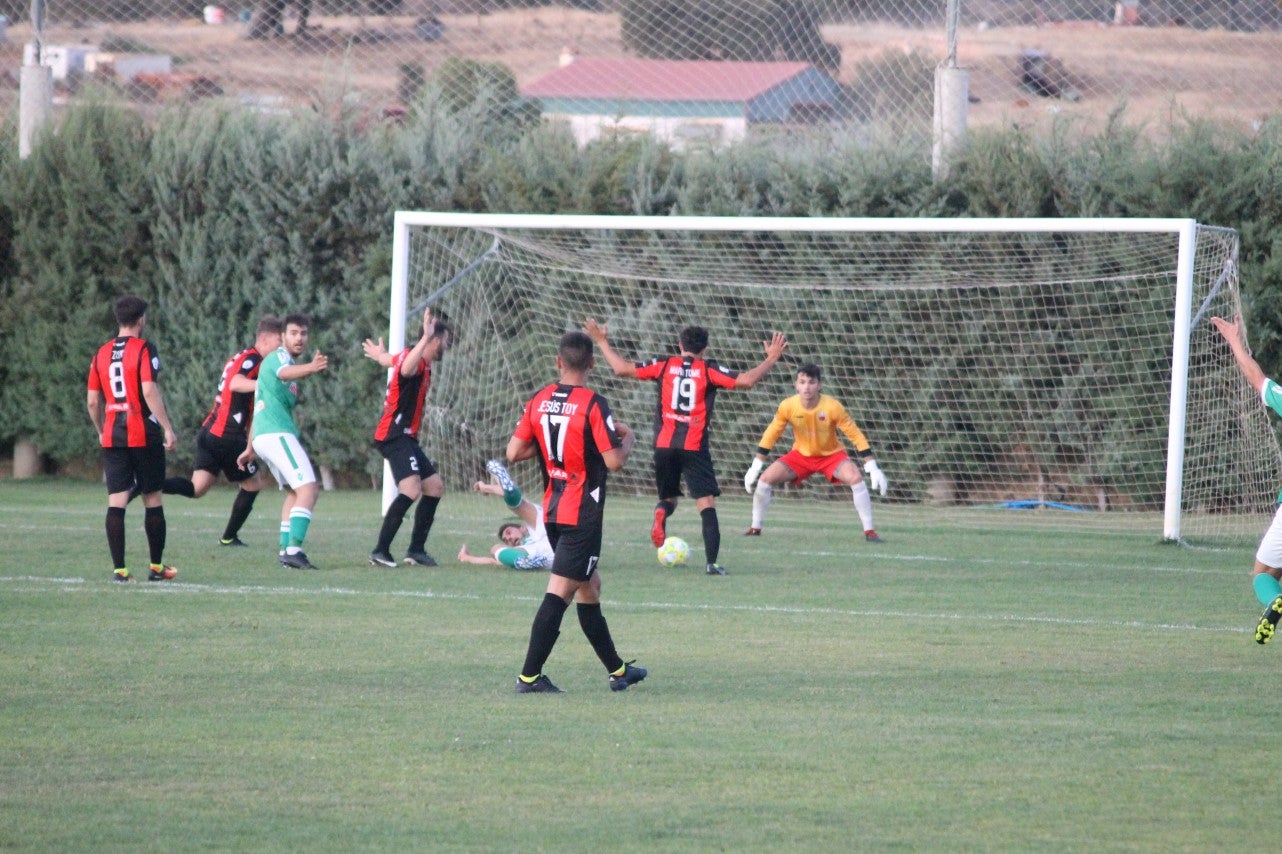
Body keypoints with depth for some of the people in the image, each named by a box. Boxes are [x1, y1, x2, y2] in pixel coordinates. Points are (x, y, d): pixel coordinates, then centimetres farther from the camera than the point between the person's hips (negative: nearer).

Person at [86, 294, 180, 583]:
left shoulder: (101, 354, 9)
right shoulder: (144, 349, -7)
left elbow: (93, 401, 11)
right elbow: (149, 391, -17)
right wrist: (168, 429, -15)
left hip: (113, 437, 4)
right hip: (144, 434, -4)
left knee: (116, 502, 0)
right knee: (153, 500, 7)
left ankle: (119, 569, -6)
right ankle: (156, 567, 13)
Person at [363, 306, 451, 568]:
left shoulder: (423, 365, 18)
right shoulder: (415, 360, -14)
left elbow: (390, 359, 39)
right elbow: (406, 368, -41)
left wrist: (379, 354, 60)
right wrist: (426, 338, -51)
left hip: (406, 437, 11)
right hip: (395, 435, -11)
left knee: (435, 487, 14)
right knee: (411, 489, -25)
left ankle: (416, 549, 17)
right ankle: (380, 551, -27)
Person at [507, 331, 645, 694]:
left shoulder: (539, 401, 2)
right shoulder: (593, 405, -16)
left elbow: (513, 452, 3)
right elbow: (614, 460, -17)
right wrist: (628, 439, 3)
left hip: (552, 510, 7)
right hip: (582, 514, -7)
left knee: (589, 586, 18)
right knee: (560, 592, -6)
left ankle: (617, 669, 28)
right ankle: (530, 675, -10)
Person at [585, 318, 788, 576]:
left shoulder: (664, 366, 5)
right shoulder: (708, 370, -1)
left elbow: (622, 368, 6)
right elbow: (746, 380, -8)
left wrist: (603, 343, 20)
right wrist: (771, 359, 4)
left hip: (664, 445, 3)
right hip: (694, 447, -3)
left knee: (668, 497, 19)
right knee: (707, 503, 0)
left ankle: (661, 513, -18)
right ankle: (711, 562, -10)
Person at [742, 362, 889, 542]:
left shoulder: (832, 407, -26)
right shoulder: (788, 407, -20)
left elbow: (855, 435, -18)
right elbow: (771, 435, -6)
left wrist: (873, 468, -21)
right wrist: (755, 467, -7)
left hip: (831, 455, -2)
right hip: (801, 455, 2)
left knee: (856, 478, -28)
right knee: (766, 478, -14)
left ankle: (869, 532, -19)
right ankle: (755, 527, 5)